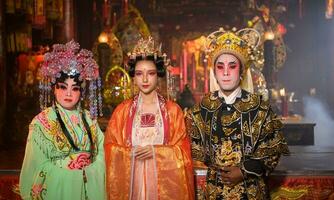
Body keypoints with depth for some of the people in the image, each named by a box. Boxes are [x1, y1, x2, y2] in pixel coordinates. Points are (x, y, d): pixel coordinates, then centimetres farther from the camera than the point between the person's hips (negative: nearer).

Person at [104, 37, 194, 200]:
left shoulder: (173, 110, 1)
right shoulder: (122, 110, 3)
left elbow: (182, 148, -1)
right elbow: (111, 147, 3)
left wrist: (156, 151, -14)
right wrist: (131, 153, -13)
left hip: (164, 178, 0)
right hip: (132, 177, 1)